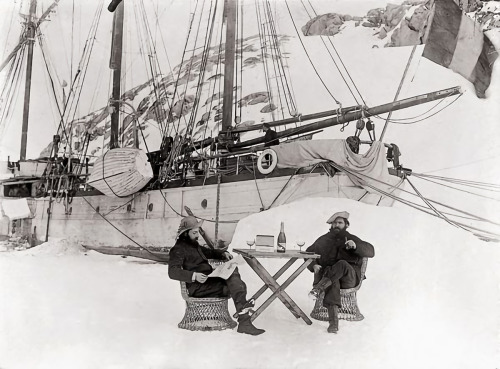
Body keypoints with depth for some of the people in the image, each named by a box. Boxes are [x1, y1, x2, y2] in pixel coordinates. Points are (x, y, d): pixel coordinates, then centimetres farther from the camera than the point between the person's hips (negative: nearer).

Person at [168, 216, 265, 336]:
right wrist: (194, 276, -33)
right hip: (197, 287, -9)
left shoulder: (194, 245, 25)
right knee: (236, 286, -22)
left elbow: (209, 252, 40)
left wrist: (223, 253, 18)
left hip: (209, 280, 9)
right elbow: (172, 272, -18)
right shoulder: (178, 249, -4)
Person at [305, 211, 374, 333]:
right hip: (328, 275, 1)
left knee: (342, 264, -36)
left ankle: (318, 288, -46)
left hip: (349, 277, -1)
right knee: (333, 282, -37)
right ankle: (333, 322, -49)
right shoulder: (324, 239, 20)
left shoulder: (352, 239, 15)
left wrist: (356, 246, -20)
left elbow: (370, 251, 1)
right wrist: (314, 265, -2)